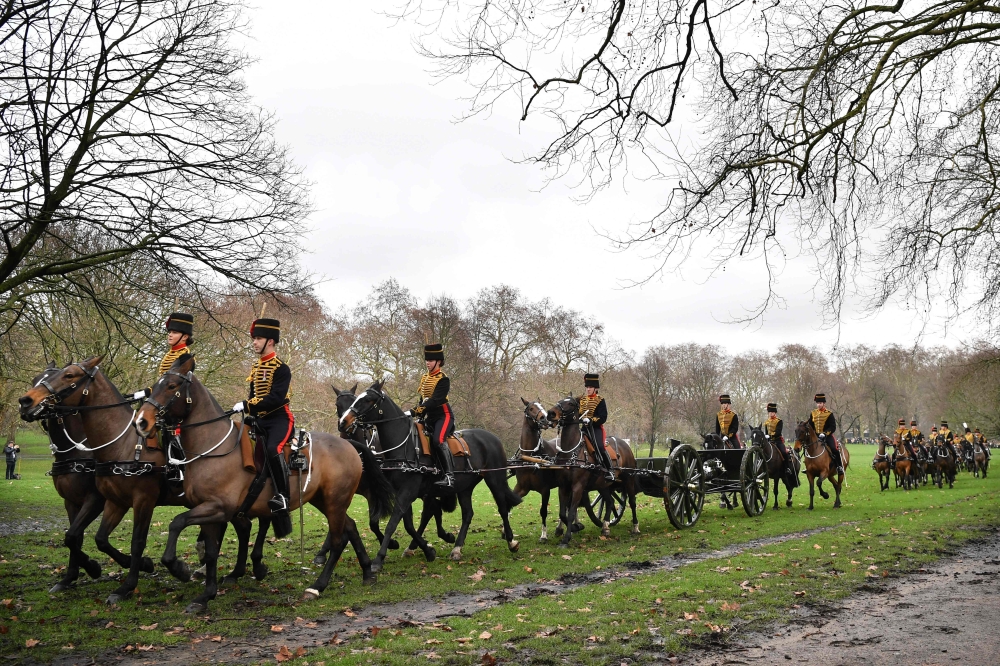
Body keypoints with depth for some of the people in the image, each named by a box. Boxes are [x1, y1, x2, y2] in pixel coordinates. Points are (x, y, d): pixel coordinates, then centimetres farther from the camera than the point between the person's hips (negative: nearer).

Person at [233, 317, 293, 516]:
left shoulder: (281, 368, -13)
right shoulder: (255, 367, 13)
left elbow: (276, 398, -23)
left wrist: (247, 405, -25)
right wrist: (246, 410, 1)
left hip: (279, 418, -9)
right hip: (260, 419, 9)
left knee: (273, 449, -32)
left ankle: (282, 497, -27)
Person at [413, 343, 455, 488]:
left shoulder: (443, 379, -11)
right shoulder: (425, 378, 14)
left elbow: (436, 399, -23)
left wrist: (417, 410, -28)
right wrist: (417, 411, -2)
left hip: (443, 415, -9)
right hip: (429, 417, 9)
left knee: (439, 440, -29)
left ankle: (449, 476, -34)